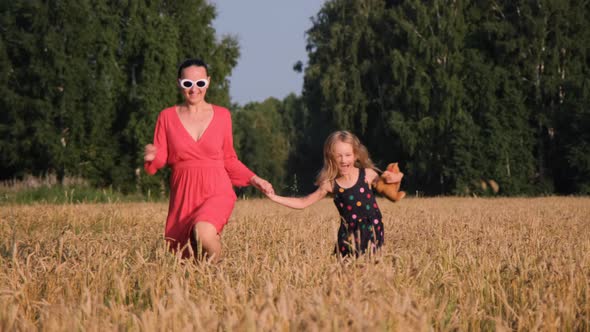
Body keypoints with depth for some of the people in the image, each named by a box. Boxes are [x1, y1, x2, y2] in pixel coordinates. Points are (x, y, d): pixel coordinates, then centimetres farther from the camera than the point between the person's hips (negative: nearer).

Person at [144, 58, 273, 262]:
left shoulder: (222, 115, 5)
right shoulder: (167, 117, 3)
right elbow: (159, 160, 3)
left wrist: (253, 179, 4)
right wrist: (151, 156, -19)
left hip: (217, 193, -2)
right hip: (183, 196, 2)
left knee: (203, 232, -32)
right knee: (185, 256, 2)